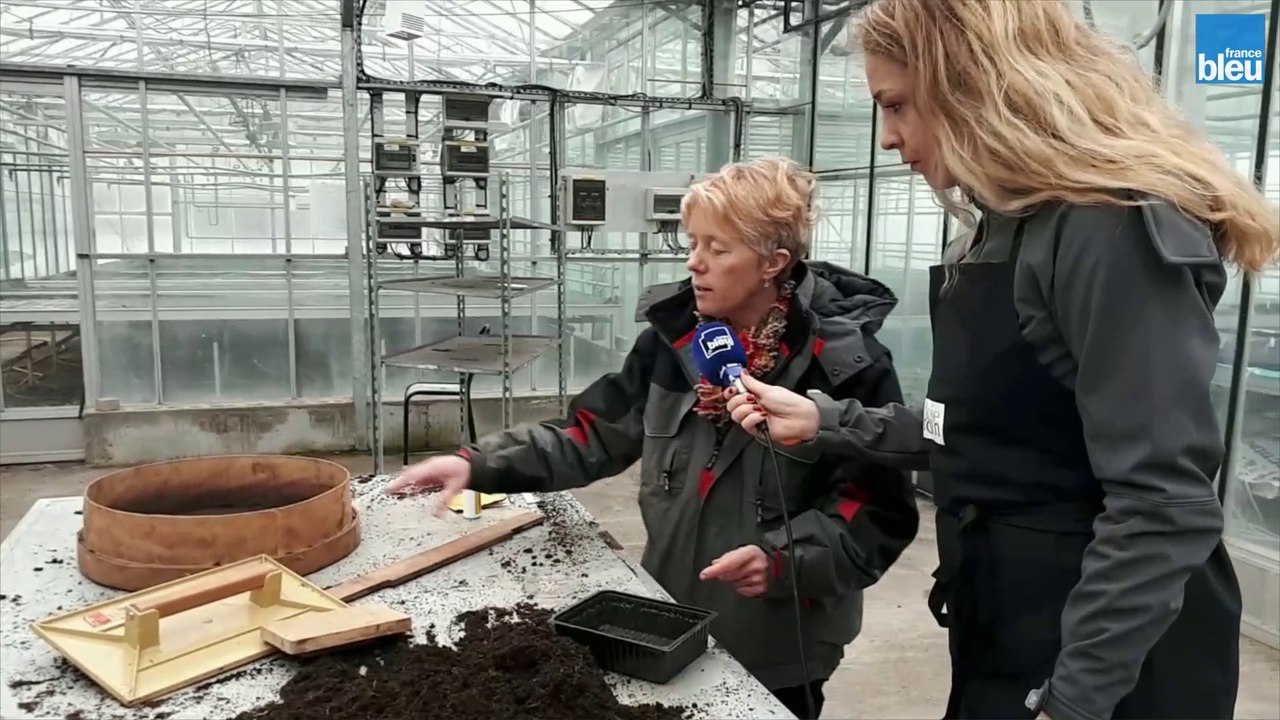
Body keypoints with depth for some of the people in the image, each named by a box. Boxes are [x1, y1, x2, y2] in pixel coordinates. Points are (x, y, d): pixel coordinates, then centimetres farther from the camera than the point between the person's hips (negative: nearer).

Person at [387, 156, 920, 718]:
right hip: (671, 616, 4)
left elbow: (880, 509, -15)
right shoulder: (675, 336, -3)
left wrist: (786, 559, -30)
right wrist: (483, 464, -10)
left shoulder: (846, 363, -17)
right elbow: (598, 433, 0)